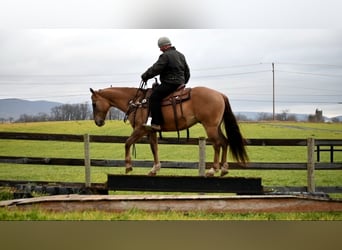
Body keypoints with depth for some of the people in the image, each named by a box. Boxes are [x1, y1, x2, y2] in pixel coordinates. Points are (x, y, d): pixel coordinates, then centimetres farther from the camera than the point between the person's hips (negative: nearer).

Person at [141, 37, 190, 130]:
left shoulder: (165, 56, -11)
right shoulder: (181, 55, 19)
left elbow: (155, 69, -15)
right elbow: (187, 72, 26)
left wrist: (145, 76, -3)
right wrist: (183, 83, 36)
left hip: (170, 84, -10)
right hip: (180, 83, 10)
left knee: (154, 97, -17)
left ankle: (156, 123, -27)